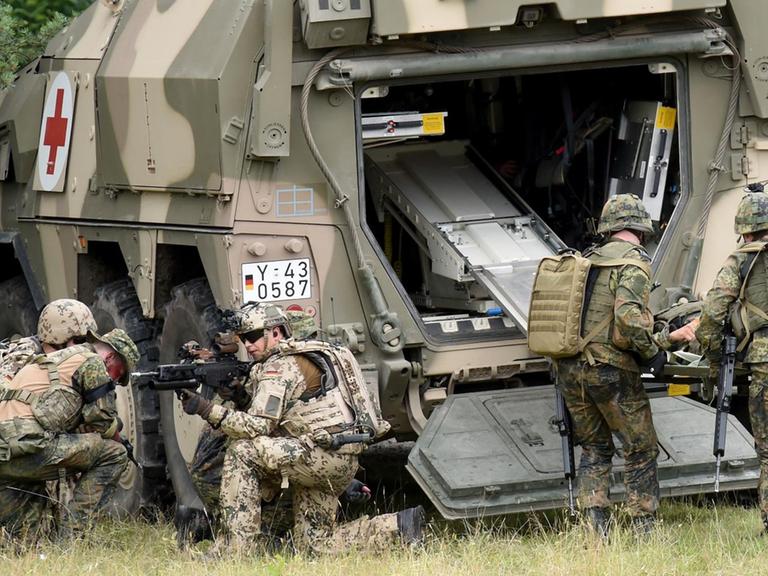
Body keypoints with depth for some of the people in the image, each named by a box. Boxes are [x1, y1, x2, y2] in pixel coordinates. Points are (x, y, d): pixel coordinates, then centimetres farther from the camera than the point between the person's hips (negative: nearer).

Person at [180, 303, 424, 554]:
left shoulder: (279, 366, -8)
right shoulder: (299, 358, 22)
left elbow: (260, 425, -17)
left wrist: (208, 410, -20)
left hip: (328, 452, -10)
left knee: (242, 451, -14)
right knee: (314, 545, 11)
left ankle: (239, 550, -15)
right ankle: (400, 526, 12)